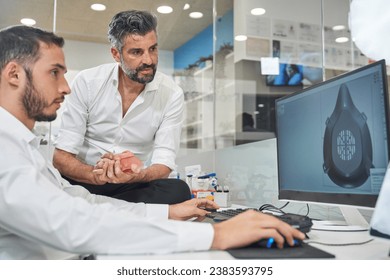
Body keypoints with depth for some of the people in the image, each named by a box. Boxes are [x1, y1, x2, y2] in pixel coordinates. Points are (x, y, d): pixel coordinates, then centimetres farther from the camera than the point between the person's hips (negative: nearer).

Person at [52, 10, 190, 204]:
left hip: (135, 186, 2)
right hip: (85, 182, -1)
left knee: (178, 190, -31)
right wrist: (95, 174, -32)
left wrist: (133, 176, -35)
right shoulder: (87, 82, -8)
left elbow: (163, 164, -12)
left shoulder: (172, 94, -7)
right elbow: (61, 157, -10)